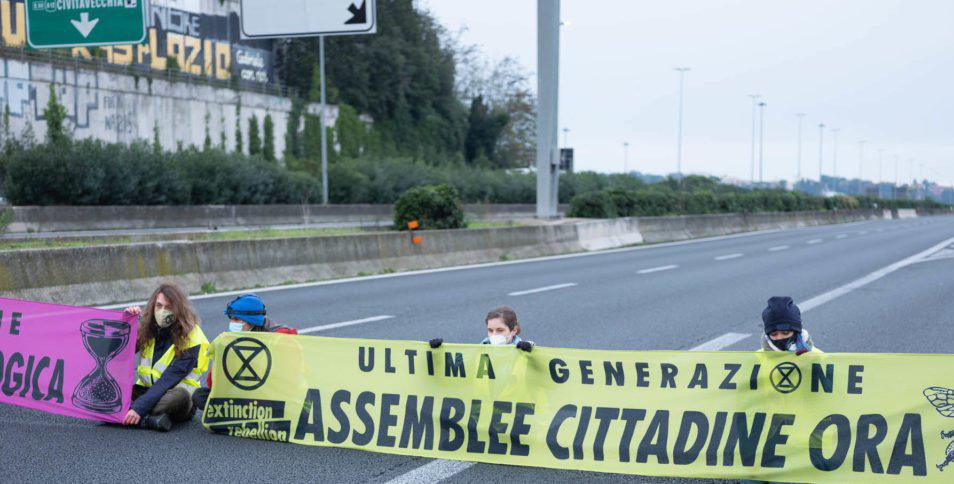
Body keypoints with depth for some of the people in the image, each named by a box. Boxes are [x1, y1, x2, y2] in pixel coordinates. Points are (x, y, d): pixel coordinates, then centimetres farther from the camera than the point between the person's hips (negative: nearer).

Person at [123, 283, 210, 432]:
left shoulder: (191, 337, -15)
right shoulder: (145, 328, 2)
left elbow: (169, 380, -22)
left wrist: (139, 408, -30)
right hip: (146, 390, 5)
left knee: (179, 397, -38)